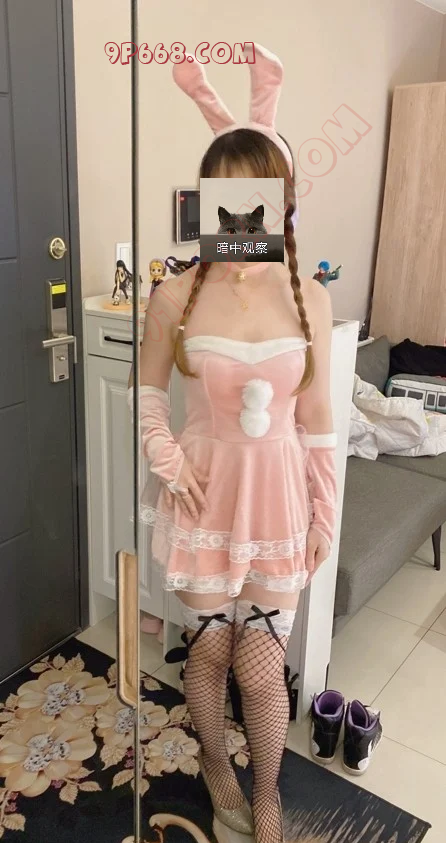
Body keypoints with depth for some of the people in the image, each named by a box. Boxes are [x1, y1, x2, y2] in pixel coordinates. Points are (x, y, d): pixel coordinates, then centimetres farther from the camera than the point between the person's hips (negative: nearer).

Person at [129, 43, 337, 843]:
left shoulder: (309, 297, -7)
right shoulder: (175, 296, -10)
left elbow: (317, 416, 0)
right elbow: (147, 391, 5)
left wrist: (326, 509, 3)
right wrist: (167, 461, -8)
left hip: (278, 492, 1)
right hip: (205, 491, 0)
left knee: (262, 666, 8)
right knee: (208, 647, 14)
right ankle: (214, 759, 47)